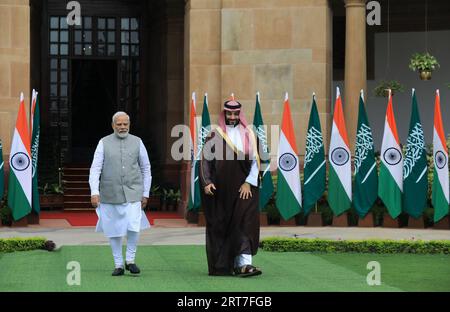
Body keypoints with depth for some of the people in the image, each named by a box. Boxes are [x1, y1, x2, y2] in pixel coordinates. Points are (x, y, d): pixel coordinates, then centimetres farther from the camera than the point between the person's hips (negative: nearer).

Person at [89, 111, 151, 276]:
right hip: (110, 194, 0)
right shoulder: (104, 143, 0)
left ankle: (130, 260, 5)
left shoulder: (137, 142, 3)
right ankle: (118, 265, 17)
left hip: (132, 193, 0)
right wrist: (94, 192, -16)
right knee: (114, 230, 5)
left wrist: (145, 194, 7)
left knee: (133, 227, -14)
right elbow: (95, 169, -5)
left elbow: (146, 169, 10)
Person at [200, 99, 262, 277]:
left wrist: (248, 182, -9)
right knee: (220, 225, 4)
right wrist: (207, 182, -8)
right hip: (220, 188, 0)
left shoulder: (248, 135, 8)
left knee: (245, 222, -12)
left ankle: (243, 263, -19)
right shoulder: (215, 135, 6)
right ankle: (220, 265, 12)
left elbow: (255, 160, 3)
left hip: (243, 188, 0)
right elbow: (205, 160, 4)